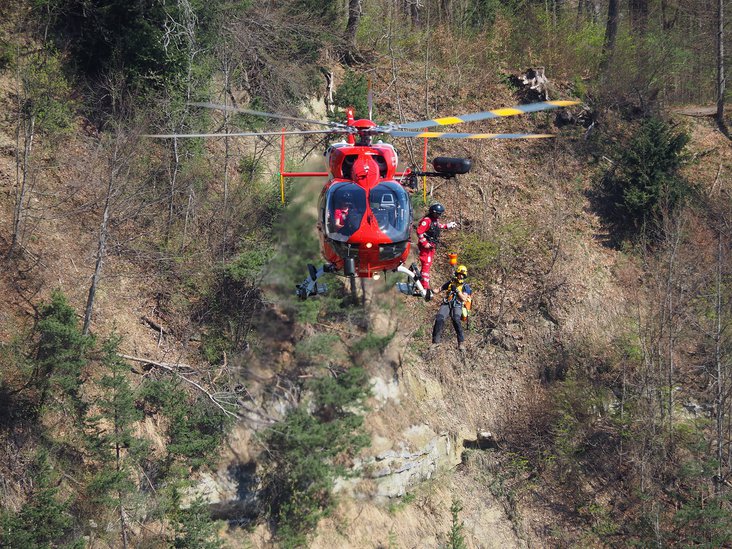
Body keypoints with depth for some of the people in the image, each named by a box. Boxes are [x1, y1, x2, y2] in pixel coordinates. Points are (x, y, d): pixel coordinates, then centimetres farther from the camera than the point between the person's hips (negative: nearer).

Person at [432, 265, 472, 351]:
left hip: (457, 306, -2)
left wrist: (456, 290, -13)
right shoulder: (451, 282, 19)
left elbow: (464, 298, -4)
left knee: (456, 320, -34)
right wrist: (432, 292, -1)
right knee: (439, 319, -26)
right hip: (446, 304, 2)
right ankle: (435, 341, -20)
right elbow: (439, 289, 19)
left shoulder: (466, 286, 10)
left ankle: (461, 343, -30)